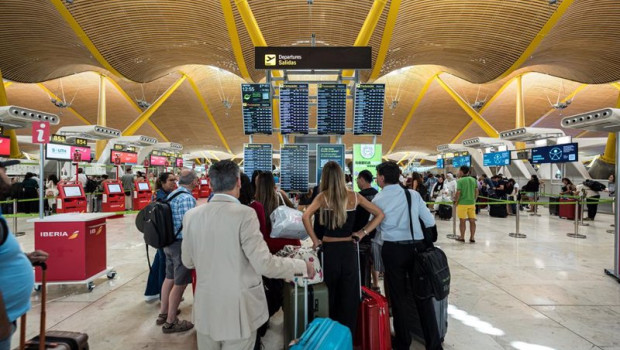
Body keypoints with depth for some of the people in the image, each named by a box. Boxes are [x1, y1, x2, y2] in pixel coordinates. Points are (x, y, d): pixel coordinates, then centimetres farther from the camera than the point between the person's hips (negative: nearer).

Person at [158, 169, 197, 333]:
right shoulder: (187, 198, -21)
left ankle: (163, 313, 37)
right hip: (182, 244, -9)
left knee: (170, 278, 22)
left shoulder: (172, 194, 8)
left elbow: (174, 219, 13)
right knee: (180, 283, 3)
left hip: (169, 242, 9)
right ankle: (170, 322, 15)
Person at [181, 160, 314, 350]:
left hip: (205, 310, 5)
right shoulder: (244, 214, -21)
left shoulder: (191, 215, -4)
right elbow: (264, 264, -23)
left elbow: (188, 261, 8)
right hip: (237, 311, -4)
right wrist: (302, 266, -9)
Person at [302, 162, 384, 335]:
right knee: (349, 297, 11)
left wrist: (315, 240, -11)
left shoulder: (323, 197, -7)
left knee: (330, 296, 15)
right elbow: (379, 214, 3)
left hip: (329, 250, -1)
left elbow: (306, 216, -21)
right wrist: (363, 232, 3)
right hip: (348, 250, 1)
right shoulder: (354, 196, 0)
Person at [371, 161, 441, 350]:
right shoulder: (414, 194, 2)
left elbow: (377, 228, 9)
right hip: (417, 247, 2)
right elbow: (430, 222, 6)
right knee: (422, 295, 13)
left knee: (399, 297, 11)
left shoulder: (378, 200, -2)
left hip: (393, 249, -2)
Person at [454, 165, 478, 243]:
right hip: (472, 203, 5)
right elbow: (476, 191, 8)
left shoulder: (460, 181, -12)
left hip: (462, 203, -5)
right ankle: (472, 237, 14)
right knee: (472, 221, 9)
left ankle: (462, 237, 13)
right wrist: (474, 200, 18)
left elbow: (458, 193, -16)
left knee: (462, 221, 5)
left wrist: (456, 201, -3)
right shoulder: (473, 180, 6)